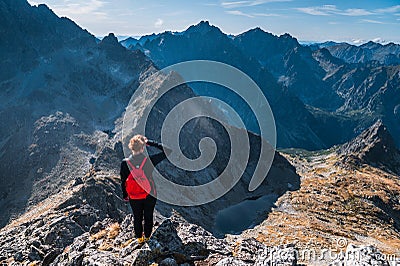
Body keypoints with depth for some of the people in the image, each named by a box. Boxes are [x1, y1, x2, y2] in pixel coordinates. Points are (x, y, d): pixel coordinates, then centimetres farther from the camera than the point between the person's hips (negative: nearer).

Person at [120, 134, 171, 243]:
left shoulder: (125, 163, -18)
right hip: (150, 195, -1)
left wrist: (125, 196, 9)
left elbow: (123, 182, -7)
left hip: (134, 197, 1)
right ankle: (147, 236, 43)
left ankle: (139, 237, 43)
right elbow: (167, 151, -15)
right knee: (148, 216, 22)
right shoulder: (150, 160, -23)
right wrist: (151, 143, -16)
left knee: (137, 217, 24)